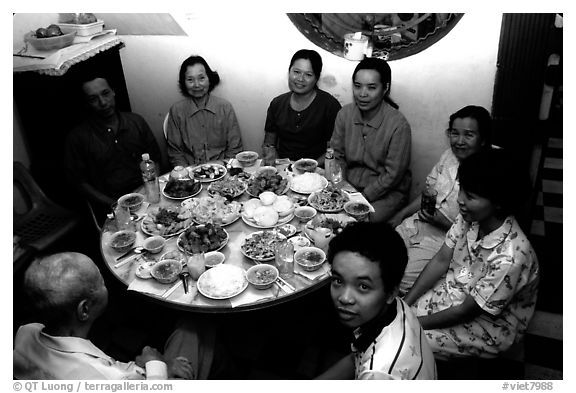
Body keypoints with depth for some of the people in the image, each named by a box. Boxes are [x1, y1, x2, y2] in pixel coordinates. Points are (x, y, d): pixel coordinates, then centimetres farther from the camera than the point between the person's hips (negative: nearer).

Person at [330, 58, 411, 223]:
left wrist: (362, 198, -16)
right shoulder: (345, 113, -3)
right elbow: (337, 156, 5)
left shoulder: (398, 125, -18)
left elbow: (392, 175, -14)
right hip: (348, 184, 5)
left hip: (387, 192, -4)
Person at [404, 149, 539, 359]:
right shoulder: (470, 217, -15)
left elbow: (466, 311, -25)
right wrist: (404, 303, -9)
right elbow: (441, 261, -5)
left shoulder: (509, 257, -35)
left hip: (491, 322, -6)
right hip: (453, 291, 6)